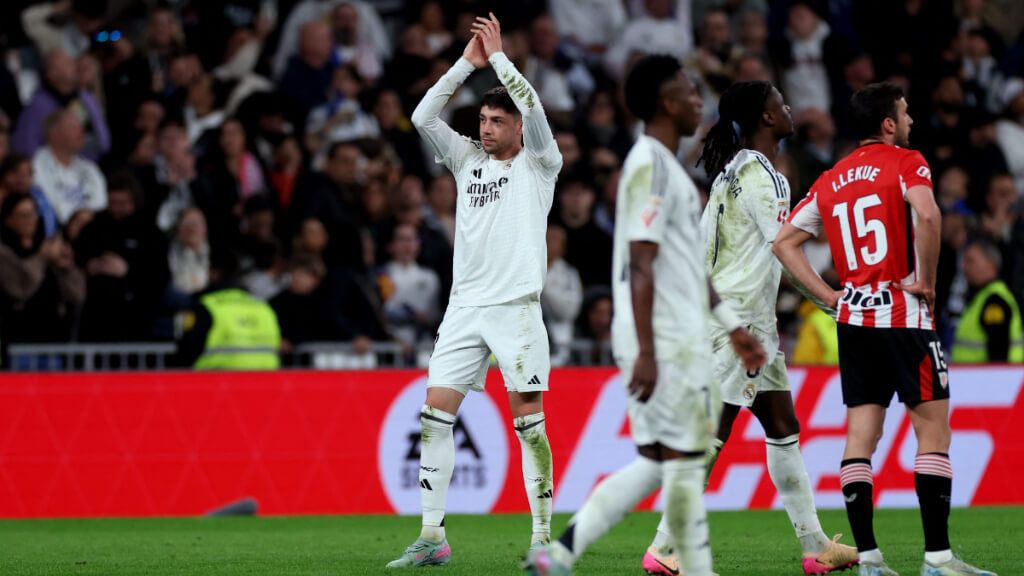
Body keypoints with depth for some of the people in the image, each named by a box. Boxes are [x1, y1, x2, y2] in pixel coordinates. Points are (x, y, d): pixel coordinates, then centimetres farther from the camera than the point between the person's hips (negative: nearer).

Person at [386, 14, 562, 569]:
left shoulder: (538, 163, 3)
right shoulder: (467, 159, 15)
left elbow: (532, 107, -14)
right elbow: (422, 117, 4)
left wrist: (498, 55, -4)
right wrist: (468, 62, 2)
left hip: (516, 307, -5)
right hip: (465, 307, 5)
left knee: (529, 420, -7)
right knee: (434, 415, -2)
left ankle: (543, 537, -4)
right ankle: (431, 537, 0)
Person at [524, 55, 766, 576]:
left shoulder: (664, 165, 18)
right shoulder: (650, 166, -13)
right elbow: (641, 265, -19)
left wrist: (733, 327, 26)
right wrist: (646, 352, -23)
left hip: (677, 338, 10)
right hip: (665, 340, -10)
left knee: (657, 463, 9)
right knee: (683, 458, -4)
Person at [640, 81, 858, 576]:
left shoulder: (733, 170, 14)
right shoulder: (759, 173, -14)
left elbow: (700, 241, 16)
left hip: (752, 319, 10)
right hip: (737, 317, -10)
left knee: (783, 425, 12)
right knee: (714, 432, -9)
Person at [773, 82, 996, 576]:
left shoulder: (830, 181, 14)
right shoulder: (905, 163, -5)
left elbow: (783, 242, 13)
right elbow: (926, 215, -25)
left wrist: (828, 295, 10)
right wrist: (926, 280, -14)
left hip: (852, 317, 6)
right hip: (903, 314, -6)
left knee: (860, 436, 4)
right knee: (933, 429, -1)